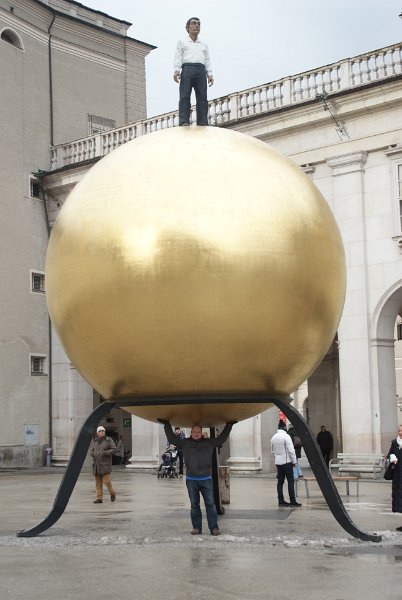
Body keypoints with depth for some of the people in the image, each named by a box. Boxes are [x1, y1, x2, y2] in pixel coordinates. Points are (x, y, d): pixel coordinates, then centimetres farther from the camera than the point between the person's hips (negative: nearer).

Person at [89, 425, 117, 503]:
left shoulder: (109, 440, -2)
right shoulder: (95, 441, 11)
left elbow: (114, 449, -7)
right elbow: (90, 450, 13)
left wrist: (105, 453, -18)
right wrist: (93, 454, -9)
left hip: (105, 464, -5)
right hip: (97, 465, 5)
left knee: (106, 481, -10)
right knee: (98, 482, 2)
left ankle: (112, 493, 15)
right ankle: (99, 498, 5)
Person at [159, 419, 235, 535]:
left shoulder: (209, 443, 11)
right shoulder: (185, 443, 8)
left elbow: (222, 438, 21)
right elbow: (171, 438, 15)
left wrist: (229, 426, 21)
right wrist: (167, 425, 15)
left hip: (206, 479, 0)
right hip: (191, 480, 0)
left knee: (210, 504, -4)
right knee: (194, 505, 4)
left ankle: (214, 528, -4)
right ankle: (197, 527, 9)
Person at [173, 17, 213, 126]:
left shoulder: (204, 45, 30)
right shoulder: (182, 42, 23)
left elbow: (207, 61, 21)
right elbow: (178, 57, 10)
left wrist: (210, 74, 5)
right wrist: (176, 71, -7)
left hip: (201, 70, 3)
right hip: (187, 68, -3)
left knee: (202, 97, -10)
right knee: (185, 96, -17)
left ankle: (203, 123, -17)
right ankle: (184, 121, -27)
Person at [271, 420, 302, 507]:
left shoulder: (273, 437, 7)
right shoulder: (286, 436, -14)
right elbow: (291, 450, -14)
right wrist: (294, 461, -6)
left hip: (278, 462, 7)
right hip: (286, 461, -6)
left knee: (280, 481, 8)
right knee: (290, 481, -3)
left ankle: (281, 500, 9)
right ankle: (292, 501, -5)